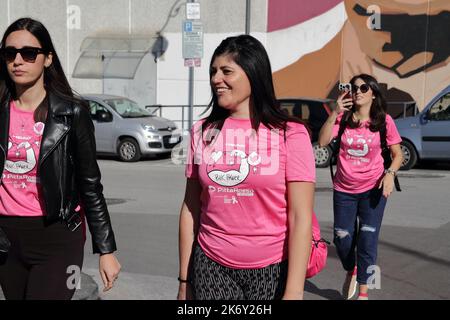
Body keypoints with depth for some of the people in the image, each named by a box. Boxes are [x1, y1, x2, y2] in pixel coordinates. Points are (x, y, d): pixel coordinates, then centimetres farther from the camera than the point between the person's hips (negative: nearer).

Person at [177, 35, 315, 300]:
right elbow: (190, 209, 5)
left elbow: (300, 218, -10)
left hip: (271, 270, -2)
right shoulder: (203, 132, 3)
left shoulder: (290, 134, -7)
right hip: (211, 268, 2)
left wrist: (293, 292, -14)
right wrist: (185, 280, 4)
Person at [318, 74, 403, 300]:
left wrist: (390, 173, -18)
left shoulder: (384, 121, -5)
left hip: (373, 189, -1)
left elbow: (398, 154, 1)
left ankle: (363, 291, 13)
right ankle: (350, 272, 41)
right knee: (342, 239, 9)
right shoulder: (343, 118, -3)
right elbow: (322, 142, -17)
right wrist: (335, 113, -24)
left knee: (367, 240, -3)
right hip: (343, 189, 2)